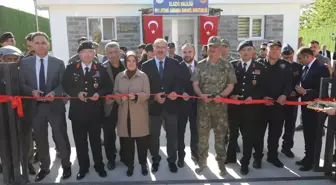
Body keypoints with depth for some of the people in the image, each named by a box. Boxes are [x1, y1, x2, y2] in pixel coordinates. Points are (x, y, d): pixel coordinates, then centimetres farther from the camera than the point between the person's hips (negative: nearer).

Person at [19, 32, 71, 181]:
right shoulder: (25, 63, 5)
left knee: (61, 137, 7)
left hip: (55, 105, -2)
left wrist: (53, 93, -20)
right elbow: (21, 84, 4)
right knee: (40, 139, 14)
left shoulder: (58, 63, 1)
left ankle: (66, 165, 26)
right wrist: (32, 91, -16)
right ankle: (44, 167, 33)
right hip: (36, 106, 2)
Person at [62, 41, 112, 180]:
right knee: (80, 141, 11)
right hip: (77, 111, 1)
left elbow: (108, 87, 1)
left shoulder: (101, 69, 1)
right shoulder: (71, 68, 2)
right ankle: (83, 167, 29)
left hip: (95, 111, 0)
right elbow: (65, 86, 1)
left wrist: (99, 93, -17)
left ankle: (99, 166, 29)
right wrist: (77, 93, -15)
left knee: (96, 140, 12)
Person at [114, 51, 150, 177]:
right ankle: (130, 165, 22)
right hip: (125, 113, 2)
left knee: (142, 140, 4)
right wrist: (121, 97, -12)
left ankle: (143, 164, 22)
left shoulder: (143, 76, -1)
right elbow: (115, 92, 9)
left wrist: (136, 96, -23)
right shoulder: (119, 76, 7)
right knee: (127, 140, 7)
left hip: (139, 113, -2)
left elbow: (147, 94, -5)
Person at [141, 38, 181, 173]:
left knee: (172, 135, 11)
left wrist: (175, 92, -21)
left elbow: (178, 81, -2)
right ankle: (155, 160, 32)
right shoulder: (146, 65, 2)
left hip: (171, 105, 0)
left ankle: (172, 160, 29)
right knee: (154, 136, 12)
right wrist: (154, 96, -18)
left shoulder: (174, 64, 3)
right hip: (153, 105, 0)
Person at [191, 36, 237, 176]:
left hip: (220, 105, 0)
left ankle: (221, 163, 22)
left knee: (220, 135, 8)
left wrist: (220, 95, -16)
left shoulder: (226, 66, 2)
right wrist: (201, 95, -19)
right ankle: (202, 162, 24)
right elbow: (195, 84, 0)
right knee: (202, 134, 8)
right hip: (203, 104, 1)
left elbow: (230, 86, 1)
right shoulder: (200, 65, 3)